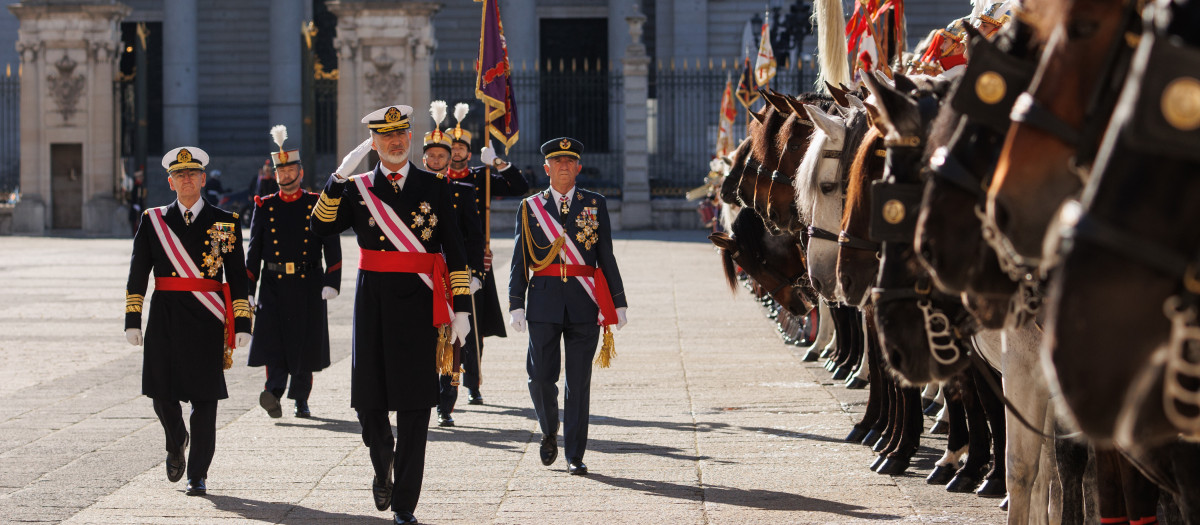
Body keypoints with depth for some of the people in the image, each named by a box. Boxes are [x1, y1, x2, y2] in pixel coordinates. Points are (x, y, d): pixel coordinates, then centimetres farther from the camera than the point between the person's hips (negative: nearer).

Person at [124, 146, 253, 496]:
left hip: (207, 320, -1)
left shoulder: (224, 223, 5)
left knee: (204, 399, -2)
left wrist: (242, 324, -2)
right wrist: (133, 319, 0)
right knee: (161, 391, -1)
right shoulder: (153, 221, 8)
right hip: (165, 319, 1)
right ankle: (176, 443, 30)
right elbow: (138, 274, 7)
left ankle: (197, 475, 7)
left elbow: (237, 277, 4)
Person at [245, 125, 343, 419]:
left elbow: (332, 248, 3)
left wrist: (331, 282, -8)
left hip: (308, 285, -1)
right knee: (272, 336, -17)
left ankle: (301, 399, 13)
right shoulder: (265, 207, 10)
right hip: (274, 284, 1)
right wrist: (248, 291, 5)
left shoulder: (317, 205, 6)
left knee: (305, 342, 2)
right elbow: (254, 251, 11)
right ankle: (274, 390, -26)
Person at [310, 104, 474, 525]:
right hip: (373, 301, 1)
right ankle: (383, 467, 34)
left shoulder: (434, 187, 6)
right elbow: (321, 228, -7)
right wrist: (339, 177, -16)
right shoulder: (356, 189, 8)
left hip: (419, 302, -1)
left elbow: (455, 253, 5)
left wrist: (461, 309, -1)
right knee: (368, 399, 2)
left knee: (414, 407, -2)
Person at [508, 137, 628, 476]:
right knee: (541, 377, -5)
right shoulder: (530, 207, 8)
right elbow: (520, 261, 7)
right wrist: (517, 304, -2)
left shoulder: (595, 204, 8)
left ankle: (575, 456, 7)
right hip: (544, 301, 0)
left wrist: (617, 303, 5)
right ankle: (549, 431, 24)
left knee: (579, 381, 0)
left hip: (585, 304, 0)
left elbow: (606, 257, 9)